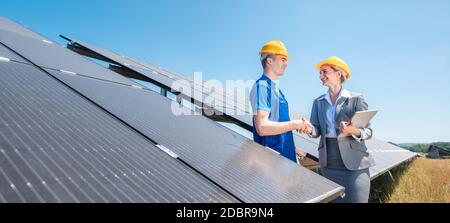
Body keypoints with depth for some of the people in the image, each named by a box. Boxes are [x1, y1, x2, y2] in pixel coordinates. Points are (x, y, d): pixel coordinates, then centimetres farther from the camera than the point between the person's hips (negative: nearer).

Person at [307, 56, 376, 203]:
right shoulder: (318, 102, 9)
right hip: (328, 165, 4)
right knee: (333, 200, 12)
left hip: (354, 165, -4)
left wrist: (354, 131, -25)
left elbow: (368, 131, -4)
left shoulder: (356, 99, -3)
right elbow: (317, 131, 3)